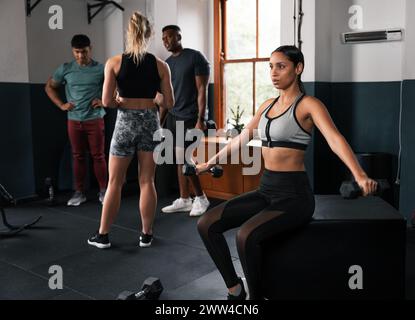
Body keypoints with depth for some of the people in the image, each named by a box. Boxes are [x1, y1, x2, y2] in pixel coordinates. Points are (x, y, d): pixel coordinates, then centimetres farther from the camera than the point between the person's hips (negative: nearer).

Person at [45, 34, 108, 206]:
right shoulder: (65, 69, 3)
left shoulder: (101, 69, -4)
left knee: (98, 156, 1)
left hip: (95, 119, -2)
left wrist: (105, 102, -8)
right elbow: (49, 87, 14)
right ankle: (79, 192, 16)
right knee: (78, 156, 8)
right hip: (74, 120, 2)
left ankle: (103, 191, 11)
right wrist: (61, 105, 3)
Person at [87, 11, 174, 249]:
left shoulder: (114, 62, -5)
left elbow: (107, 101, -9)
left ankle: (103, 236, 17)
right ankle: (147, 235, 16)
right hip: (151, 122, 1)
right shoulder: (160, 65, -2)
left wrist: (122, 101, 10)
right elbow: (169, 103, 0)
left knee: (115, 182, 9)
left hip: (125, 122, -1)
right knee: (147, 181, 9)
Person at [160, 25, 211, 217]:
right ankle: (184, 200, 16)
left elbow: (202, 90, -12)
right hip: (172, 117, 7)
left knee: (184, 160, -9)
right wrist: (160, 121, 11)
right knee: (179, 160, 8)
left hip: (190, 118, -7)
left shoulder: (195, 58, -7)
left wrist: (200, 120, -18)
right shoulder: (167, 63, 13)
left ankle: (201, 198, 7)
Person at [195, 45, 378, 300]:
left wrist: (359, 176, -43)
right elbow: (242, 138, 24)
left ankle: (255, 296, -6)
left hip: (294, 193, -7)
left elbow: (335, 139, -26)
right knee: (207, 224, -6)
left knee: (246, 236, -31)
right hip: (266, 189, 7)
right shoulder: (268, 105, 13)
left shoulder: (308, 105, -9)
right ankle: (235, 290, 8)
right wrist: (211, 162, 31)